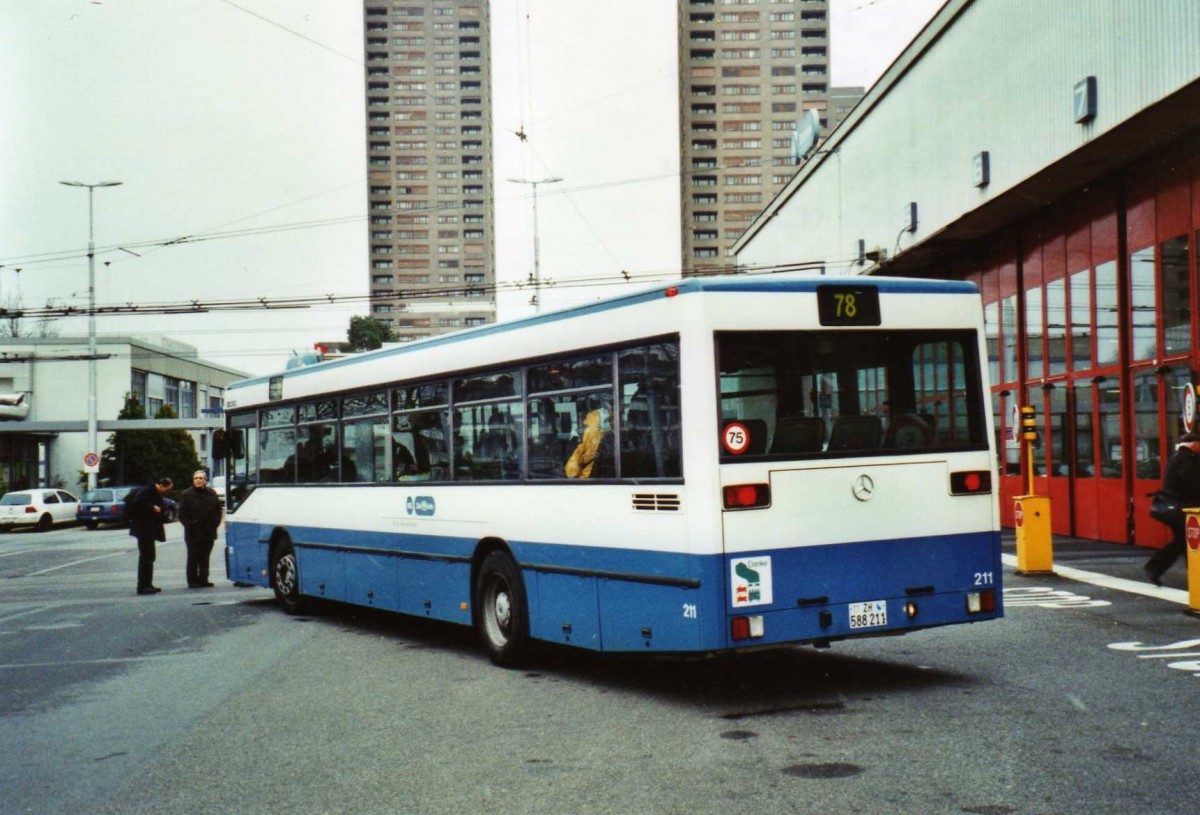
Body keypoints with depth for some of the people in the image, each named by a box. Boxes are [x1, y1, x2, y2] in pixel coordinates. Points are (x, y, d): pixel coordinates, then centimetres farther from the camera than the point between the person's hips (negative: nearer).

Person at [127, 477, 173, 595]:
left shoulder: (156, 495, 17)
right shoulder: (145, 491, -14)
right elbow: (136, 504, -27)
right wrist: (152, 508, -22)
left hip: (150, 531, 10)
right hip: (144, 529, -10)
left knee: (149, 557, 13)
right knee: (145, 557, -10)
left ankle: (147, 584, 19)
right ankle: (143, 586, -8)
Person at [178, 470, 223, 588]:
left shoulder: (212, 494, 7)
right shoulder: (187, 495, -2)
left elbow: (218, 510, 13)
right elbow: (182, 514, -2)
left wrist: (215, 523, 0)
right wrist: (190, 524, -12)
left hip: (209, 533, 3)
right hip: (193, 533, -3)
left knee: (205, 557, 9)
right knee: (193, 558, -1)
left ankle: (203, 580, 17)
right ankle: (192, 580, 5)